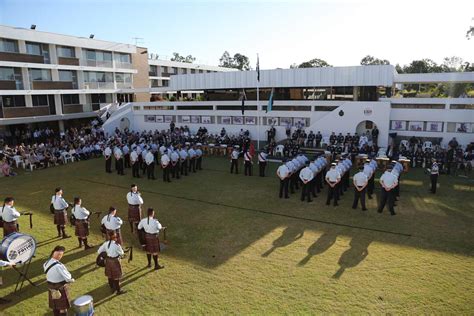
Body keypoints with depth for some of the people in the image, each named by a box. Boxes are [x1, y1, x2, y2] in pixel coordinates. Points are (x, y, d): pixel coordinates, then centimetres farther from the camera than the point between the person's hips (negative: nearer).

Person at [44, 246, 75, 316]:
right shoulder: (59, 266, -31)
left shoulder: (46, 264, -8)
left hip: (51, 289, 7)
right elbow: (68, 278, -27)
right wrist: (72, 280, -7)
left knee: (55, 307, 23)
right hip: (61, 289, -7)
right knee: (63, 308, 10)